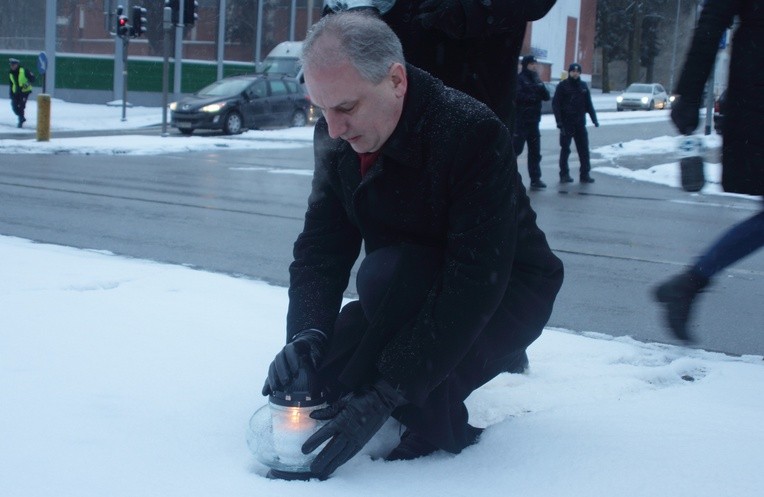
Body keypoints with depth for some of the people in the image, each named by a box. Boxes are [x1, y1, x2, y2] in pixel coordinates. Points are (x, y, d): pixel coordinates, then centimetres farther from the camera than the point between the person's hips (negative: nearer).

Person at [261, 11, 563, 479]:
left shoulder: (474, 133, -31)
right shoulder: (338, 137, -10)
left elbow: (475, 286, -35)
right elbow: (322, 247, -9)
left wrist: (383, 397, -40)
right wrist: (306, 335, -31)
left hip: (506, 296, -7)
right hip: (416, 296, 7)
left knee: (386, 274, -34)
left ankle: (439, 427, -12)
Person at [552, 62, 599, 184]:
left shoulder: (583, 86, 10)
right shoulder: (563, 86, -3)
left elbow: (589, 104, 14)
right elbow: (555, 104, -6)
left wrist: (594, 119, 5)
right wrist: (559, 121, -14)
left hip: (580, 124, 4)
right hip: (566, 124, -4)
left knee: (584, 150, 3)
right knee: (565, 150, 2)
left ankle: (585, 174, 7)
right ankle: (564, 174, 8)